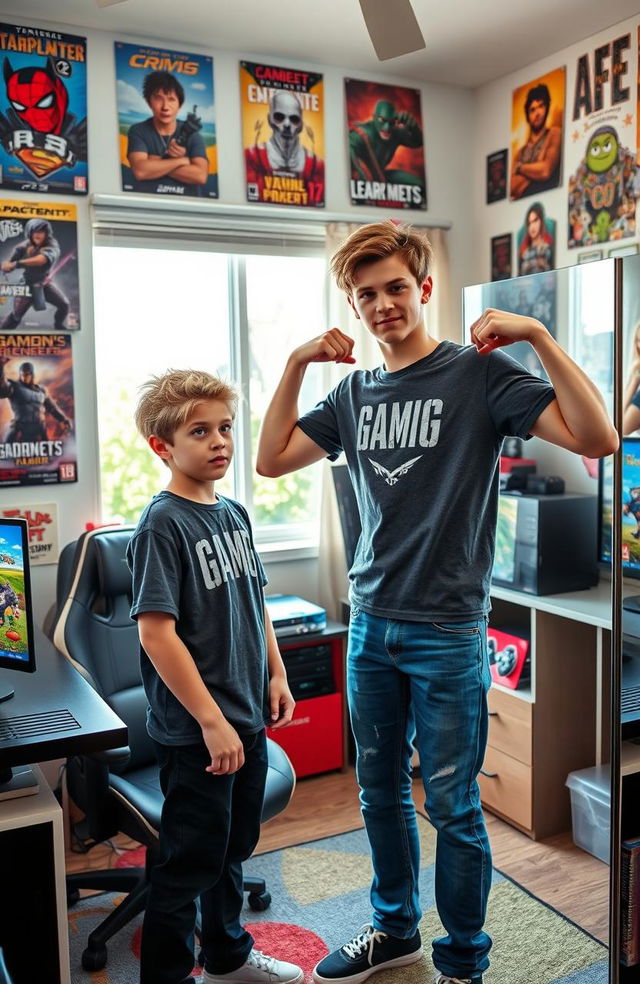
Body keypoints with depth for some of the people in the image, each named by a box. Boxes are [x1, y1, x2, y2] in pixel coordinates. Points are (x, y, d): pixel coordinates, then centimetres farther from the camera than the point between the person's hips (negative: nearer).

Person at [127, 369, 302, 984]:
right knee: (190, 860, 7)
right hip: (194, 729, -8)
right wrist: (211, 721, -22)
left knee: (234, 845, 23)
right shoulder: (162, 525, -17)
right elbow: (156, 634, -22)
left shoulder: (234, 514, 7)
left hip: (247, 718, 8)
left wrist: (276, 675, 12)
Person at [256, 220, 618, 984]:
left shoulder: (479, 373, -9)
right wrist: (296, 364, 0)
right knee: (379, 790, 18)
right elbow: (271, 460, 8)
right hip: (371, 626, 6)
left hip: (447, 633, -5)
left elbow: (596, 439, -18)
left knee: (451, 803, 7)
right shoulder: (354, 392, 8)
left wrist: (538, 336, -25)